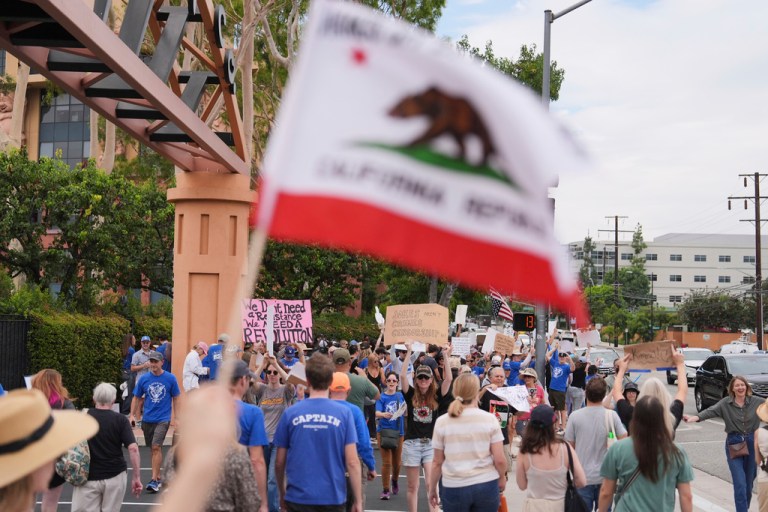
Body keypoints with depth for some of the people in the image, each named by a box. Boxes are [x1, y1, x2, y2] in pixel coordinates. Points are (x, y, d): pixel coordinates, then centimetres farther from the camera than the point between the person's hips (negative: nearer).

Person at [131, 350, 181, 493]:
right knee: (153, 448, 12)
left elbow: (175, 398, 5)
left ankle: (154, 480, -12)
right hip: (147, 419, 3)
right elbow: (136, 398, 9)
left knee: (156, 446, -15)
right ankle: (158, 477, 25)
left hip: (163, 418, -3)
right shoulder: (143, 379, 1)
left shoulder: (170, 378, -4)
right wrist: (132, 415, 0)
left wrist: (174, 417, 5)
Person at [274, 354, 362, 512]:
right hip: (333, 497, 0)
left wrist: (282, 494, 18)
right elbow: (352, 462, -7)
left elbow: (280, 462, 3)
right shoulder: (344, 413, -5)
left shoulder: (290, 413, -3)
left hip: (298, 498, 0)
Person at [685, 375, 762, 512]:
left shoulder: (756, 402, 0)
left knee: (749, 483, 13)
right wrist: (696, 417, -38)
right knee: (740, 484, -7)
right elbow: (711, 411, -20)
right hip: (733, 444, -2)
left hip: (752, 443, 2)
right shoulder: (726, 403, -6)